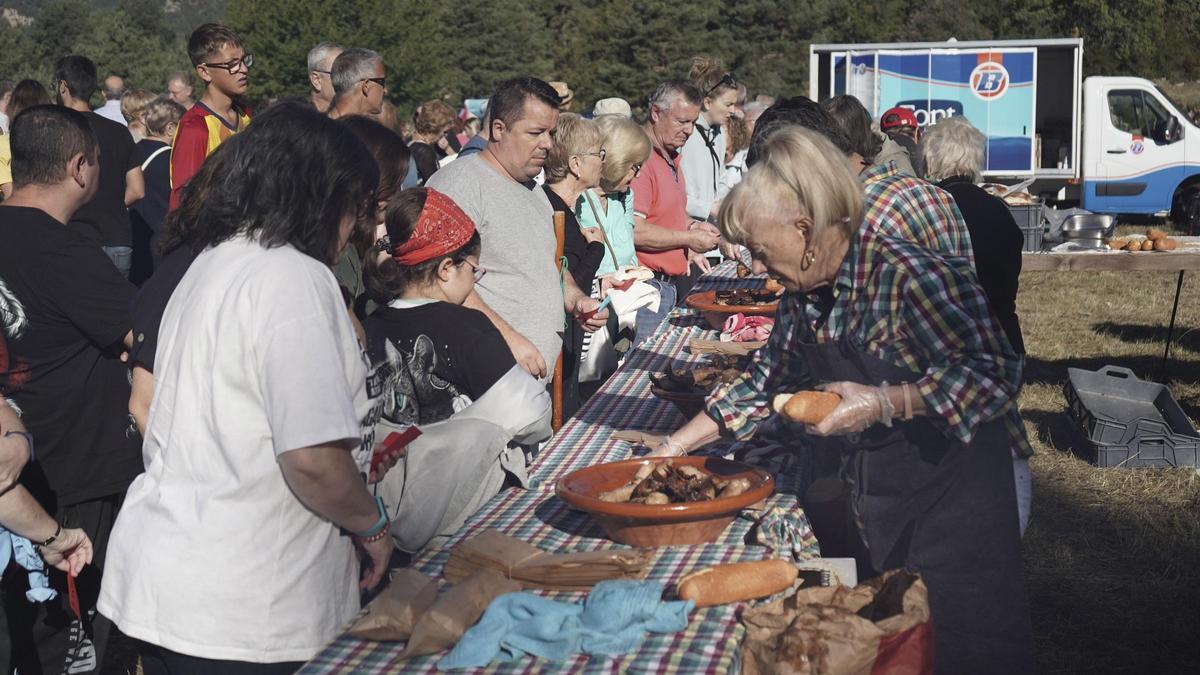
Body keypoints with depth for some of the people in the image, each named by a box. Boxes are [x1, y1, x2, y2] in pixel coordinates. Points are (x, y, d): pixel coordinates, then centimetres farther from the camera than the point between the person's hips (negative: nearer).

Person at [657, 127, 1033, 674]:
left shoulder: (907, 274, -24)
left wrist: (883, 403, -32)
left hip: (951, 500, -8)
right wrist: (676, 445, 8)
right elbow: (765, 381, 12)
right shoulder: (804, 296, 1)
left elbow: (993, 374, -25)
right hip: (876, 506, 8)